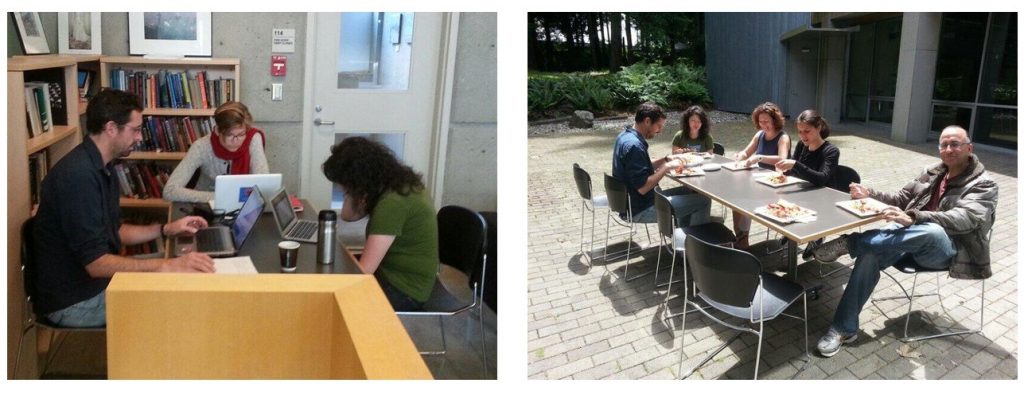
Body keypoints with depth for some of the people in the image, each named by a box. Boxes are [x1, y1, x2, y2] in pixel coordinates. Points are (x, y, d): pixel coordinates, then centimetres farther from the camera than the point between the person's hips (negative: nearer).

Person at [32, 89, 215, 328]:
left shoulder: (102, 168, 7)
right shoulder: (78, 175, -25)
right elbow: (96, 263, -29)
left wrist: (166, 229, 5)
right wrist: (168, 266, -35)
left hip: (98, 282, 9)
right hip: (74, 301, -9)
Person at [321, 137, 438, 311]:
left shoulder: (393, 202, -27)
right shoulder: (393, 183, 2)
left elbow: (364, 270, -26)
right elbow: (348, 215, 14)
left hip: (403, 290, -9)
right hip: (392, 273, 10)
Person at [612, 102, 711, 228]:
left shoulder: (625, 136, 6)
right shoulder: (634, 145, -25)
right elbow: (643, 187, -28)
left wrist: (666, 159, 6)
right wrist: (667, 167, -18)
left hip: (631, 201, 10)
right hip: (641, 210, -10)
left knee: (687, 191, 24)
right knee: (703, 200, -5)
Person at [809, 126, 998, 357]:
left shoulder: (983, 186, -2)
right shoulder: (932, 174, 17)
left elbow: (964, 218, -21)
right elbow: (902, 198, 22)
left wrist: (912, 218, -38)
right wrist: (870, 195, -2)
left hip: (945, 249, -5)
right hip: (913, 239, 5)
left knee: (934, 231, -42)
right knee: (871, 251, -26)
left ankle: (848, 243, -32)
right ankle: (844, 328, -24)